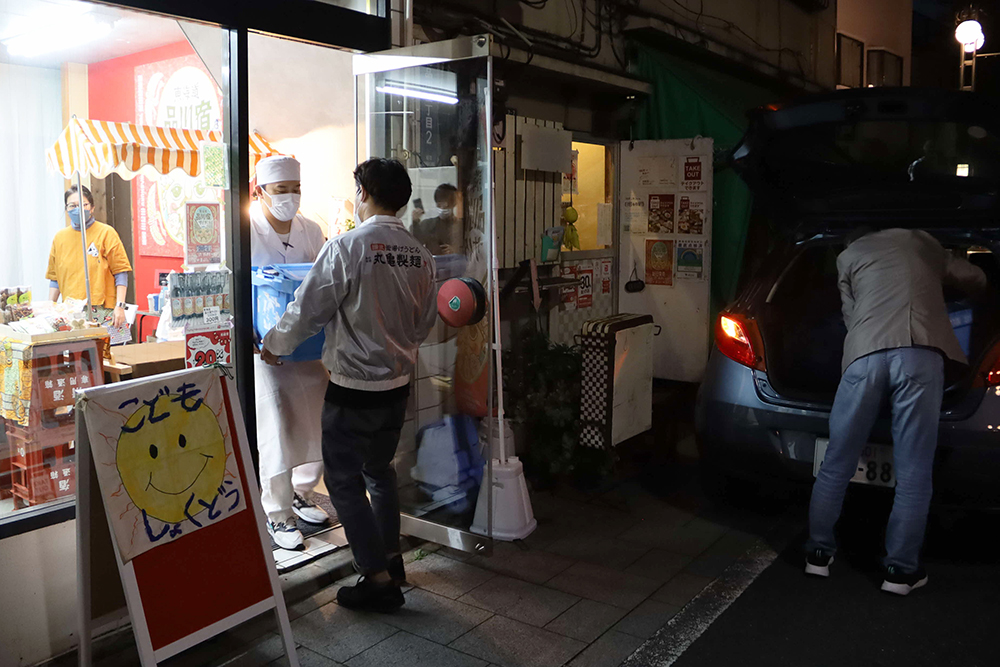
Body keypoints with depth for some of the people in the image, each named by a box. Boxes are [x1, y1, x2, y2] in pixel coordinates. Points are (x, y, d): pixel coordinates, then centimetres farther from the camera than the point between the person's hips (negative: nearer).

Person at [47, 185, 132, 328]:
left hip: (102, 311, -3)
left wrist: (119, 306, -10)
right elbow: (55, 278, 18)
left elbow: (121, 273, -2)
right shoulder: (60, 237, 13)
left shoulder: (106, 233, 0)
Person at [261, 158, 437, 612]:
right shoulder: (420, 255, 1)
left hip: (353, 387, -6)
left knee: (345, 480, 7)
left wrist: (273, 345, 6)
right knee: (379, 470, 24)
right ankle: (391, 557, 35)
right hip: (398, 385, 7)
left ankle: (377, 579, 10)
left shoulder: (348, 247, -17)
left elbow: (307, 310, -12)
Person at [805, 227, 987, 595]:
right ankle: (901, 569, 10)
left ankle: (819, 552, 19)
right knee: (913, 471, 5)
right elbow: (975, 279, 40)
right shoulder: (921, 241, 30)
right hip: (919, 353, 0)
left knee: (837, 463, 11)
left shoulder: (848, 256, 26)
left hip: (865, 353, 0)